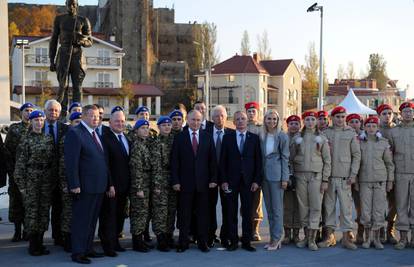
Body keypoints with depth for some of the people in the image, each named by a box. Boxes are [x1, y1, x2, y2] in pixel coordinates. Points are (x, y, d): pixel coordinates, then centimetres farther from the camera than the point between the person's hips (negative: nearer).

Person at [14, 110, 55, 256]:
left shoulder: (49, 139, 9)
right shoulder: (26, 140, -3)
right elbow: (20, 164, -4)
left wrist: (53, 182, 9)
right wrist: (21, 184, -8)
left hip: (46, 182, 4)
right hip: (31, 181, -4)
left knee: (44, 211, 7)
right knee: (31, 211, -1)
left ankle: (39, 242, 17)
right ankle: (33, 245, 9)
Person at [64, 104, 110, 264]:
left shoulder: (97, 134, 15)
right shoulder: (75, 133, -11)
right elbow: (71, 161, -16)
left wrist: (107, 182, 14)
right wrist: (74, 185, -20)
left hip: (99, 186, 8)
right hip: (84, 187, -8)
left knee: (92, 220, 17)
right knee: (81, 220, 0)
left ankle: (88, 249, 28)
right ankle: (78, 253, 10)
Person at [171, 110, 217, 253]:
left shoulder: (207, 137, 7)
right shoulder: (179, 137, 2)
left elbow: (212, 160, 6)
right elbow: (174, 161, -1)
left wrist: (213, 179, 0)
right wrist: (175, 181, -7)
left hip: (203, 182, 2)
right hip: (185, 181, -1)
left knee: (202, 213, 7)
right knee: (184, 214, 3)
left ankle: (202, 241, 17)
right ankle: (183, 242, 12)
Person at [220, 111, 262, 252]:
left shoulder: (254, 138, 6)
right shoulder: (227, 138, 6)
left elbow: (258, 161, 4)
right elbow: (223, 161, 3)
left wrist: (257, 180, -3)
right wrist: (223, 180, -4)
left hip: (248, 181, 0)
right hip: (231, 180, 0)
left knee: (247, 213, 3)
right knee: (231, 213, 4)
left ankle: (246, 241, 12)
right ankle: (233, 241, 12)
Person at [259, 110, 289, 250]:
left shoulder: (282, 136, -5)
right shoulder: (261, 137, 9)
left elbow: (285, 158, -5)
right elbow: (261, 156, 12)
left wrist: (284, 178, -10)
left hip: (276, 175, -5)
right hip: (265, 175, 6)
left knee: (277, 207, -2)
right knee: (269, 208, 10)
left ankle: (277, 237, 6)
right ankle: (274, 237, 18)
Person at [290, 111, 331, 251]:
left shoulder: (322, 138, 4)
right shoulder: (297, 138, 8)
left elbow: (327, 160, 2)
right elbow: (291, 158, 9)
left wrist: (325, 180, -4)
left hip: (316, 175, -1)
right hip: (300, 175, 1)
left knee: (315, 206, -4)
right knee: (303, 206, 4)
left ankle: (312, 239, 0)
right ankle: (306, 236, 14)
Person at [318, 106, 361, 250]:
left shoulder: (351, 133, 5)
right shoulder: (325, 133, 7)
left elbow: (356, 155, 3)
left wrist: (353, 174, -5)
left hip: (345, 176, -1)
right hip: (328, 175, 1)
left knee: (346, 206, -1)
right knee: (329, 205, 6)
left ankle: (346, 237, 7)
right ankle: (329, 235, 16)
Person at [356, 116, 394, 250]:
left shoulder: (384, 142, 4)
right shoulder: (360, 143, 4)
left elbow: (389, 163, 6)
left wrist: (390, 181, 2)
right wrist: (355, 181, 2)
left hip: (380, 180, 0)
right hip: (365, 180, 0)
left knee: (379, 209, 0)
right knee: (365, 210, 0)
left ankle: (377, 239, 12)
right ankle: (367, 238, 13)